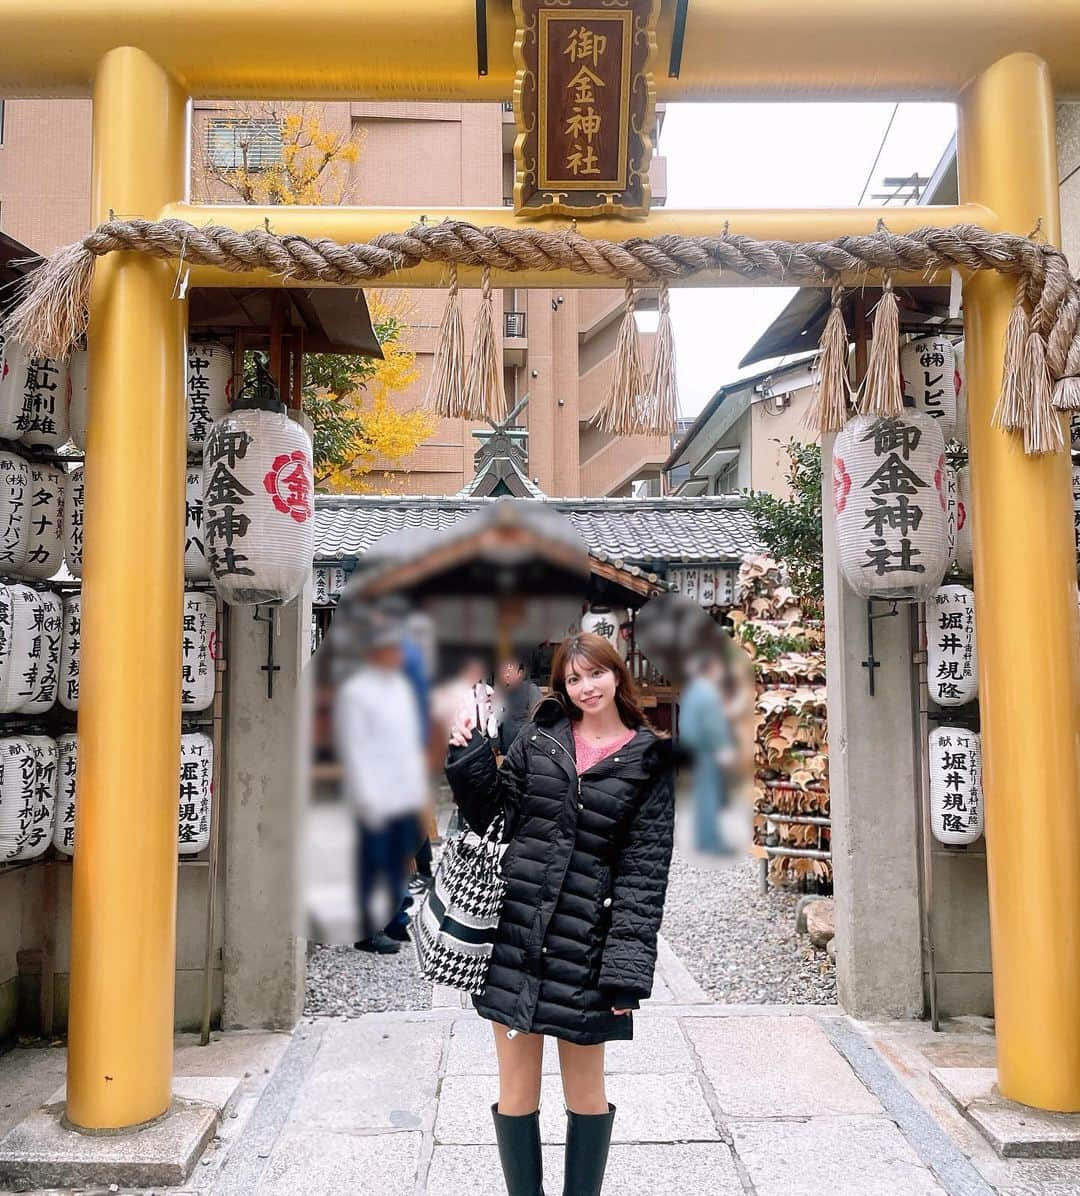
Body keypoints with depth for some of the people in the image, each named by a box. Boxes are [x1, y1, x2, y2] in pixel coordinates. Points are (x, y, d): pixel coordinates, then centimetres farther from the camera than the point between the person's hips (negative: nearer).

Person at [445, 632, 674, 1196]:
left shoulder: (649, 761, -1)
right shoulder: (538, 737, 4)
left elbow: (644, 871, -4)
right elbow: (493, 814, 8)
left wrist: (627, 969, -10)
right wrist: (468, 754, -7)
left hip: (585, 939, -1)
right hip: (514, 930, 2)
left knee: (585, 1089, 14)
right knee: (516, 1090, 12)